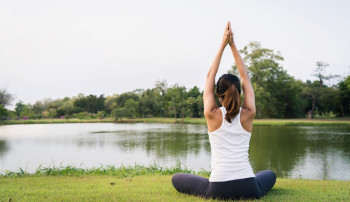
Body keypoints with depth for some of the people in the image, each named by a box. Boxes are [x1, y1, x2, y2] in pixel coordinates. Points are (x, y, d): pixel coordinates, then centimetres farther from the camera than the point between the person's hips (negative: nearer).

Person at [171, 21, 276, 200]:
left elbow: (210, 76, 6)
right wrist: (233, 44, 10)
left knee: (177, 179, 24)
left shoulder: (212, 115, -5)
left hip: (218, 190, -1)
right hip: (248, 190, 2)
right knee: (270, 175, 37)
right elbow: (245, 77, 9)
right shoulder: (248, 115, -2)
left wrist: (223, 45, 8)